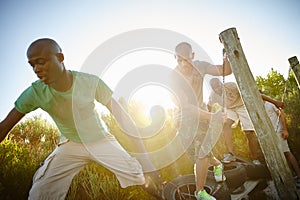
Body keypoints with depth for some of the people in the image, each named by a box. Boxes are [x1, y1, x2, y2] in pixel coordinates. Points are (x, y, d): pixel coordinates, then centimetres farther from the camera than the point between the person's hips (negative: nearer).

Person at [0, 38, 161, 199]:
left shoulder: (91, 82, -25)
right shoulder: (34, 93, -21)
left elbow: (118, 111, -17)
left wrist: (140, 142, -14)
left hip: (101, 139, 0)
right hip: (70, 144, 1)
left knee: (137, 173, -2)